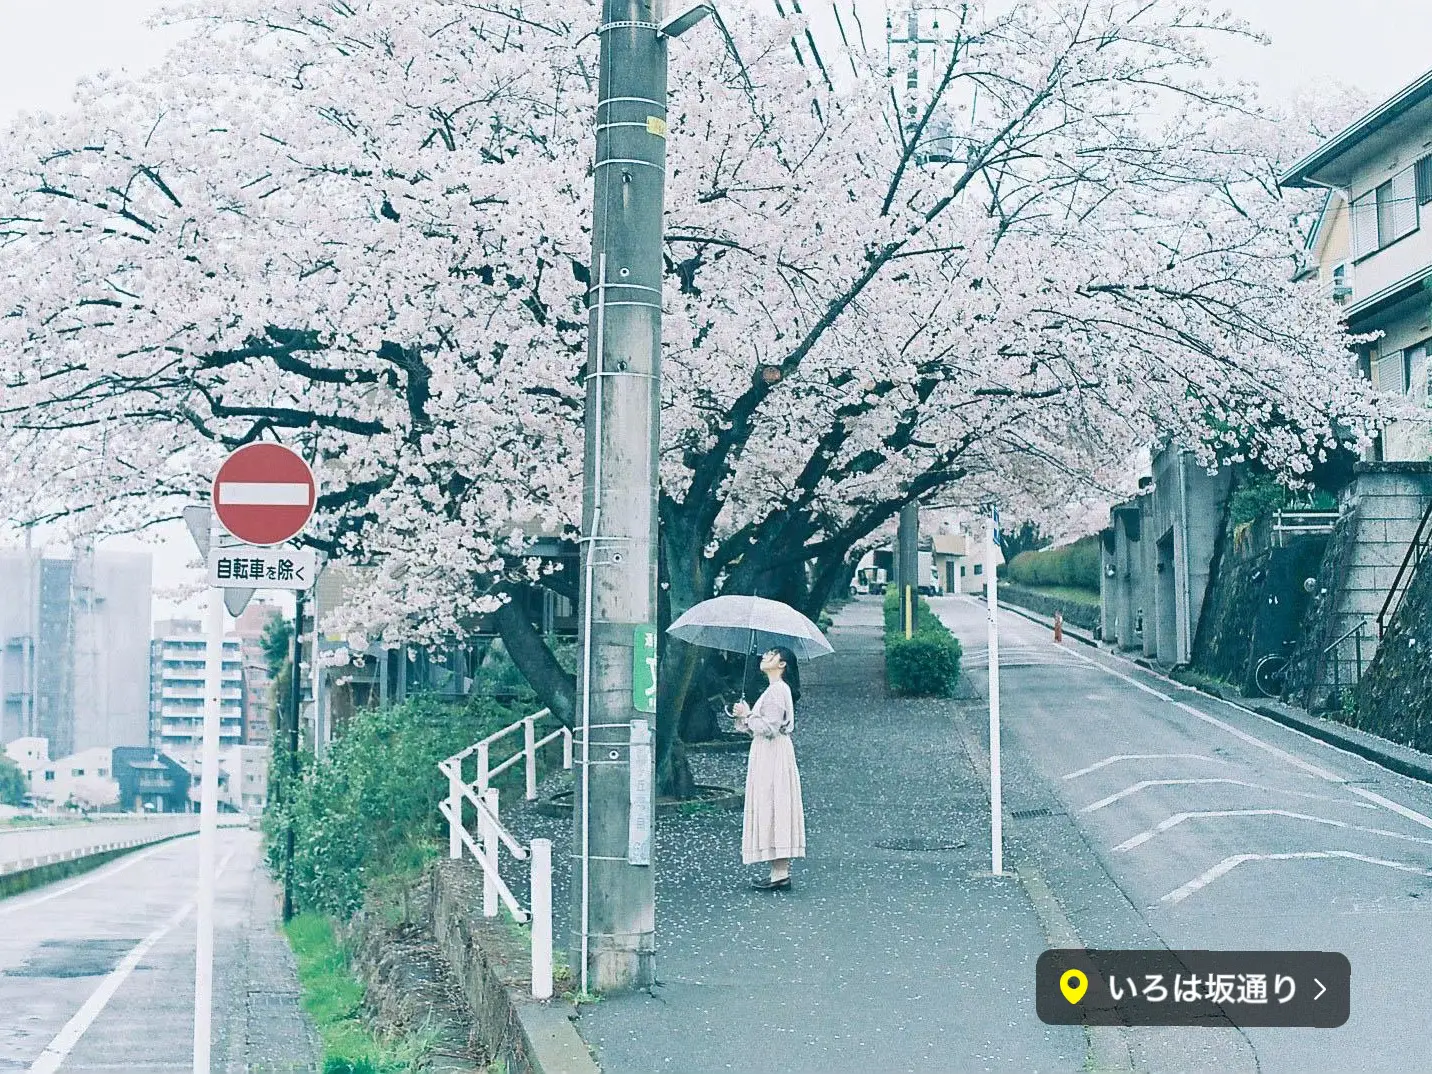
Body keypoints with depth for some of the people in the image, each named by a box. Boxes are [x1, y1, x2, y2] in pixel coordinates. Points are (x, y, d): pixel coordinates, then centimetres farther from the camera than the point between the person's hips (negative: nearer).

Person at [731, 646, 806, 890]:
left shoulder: (777, 690, -13)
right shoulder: (775, 690, 19)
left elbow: (769, 728, -20)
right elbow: (757, 730, 21)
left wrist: (748, 715, -8)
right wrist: (743, 716, 5)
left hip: (773, 756, -10)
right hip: (765, 755, 10)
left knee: (772, 807, -10)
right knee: (772, 810, 9)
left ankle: (780, 874, -11)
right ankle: (781, 872, 9)